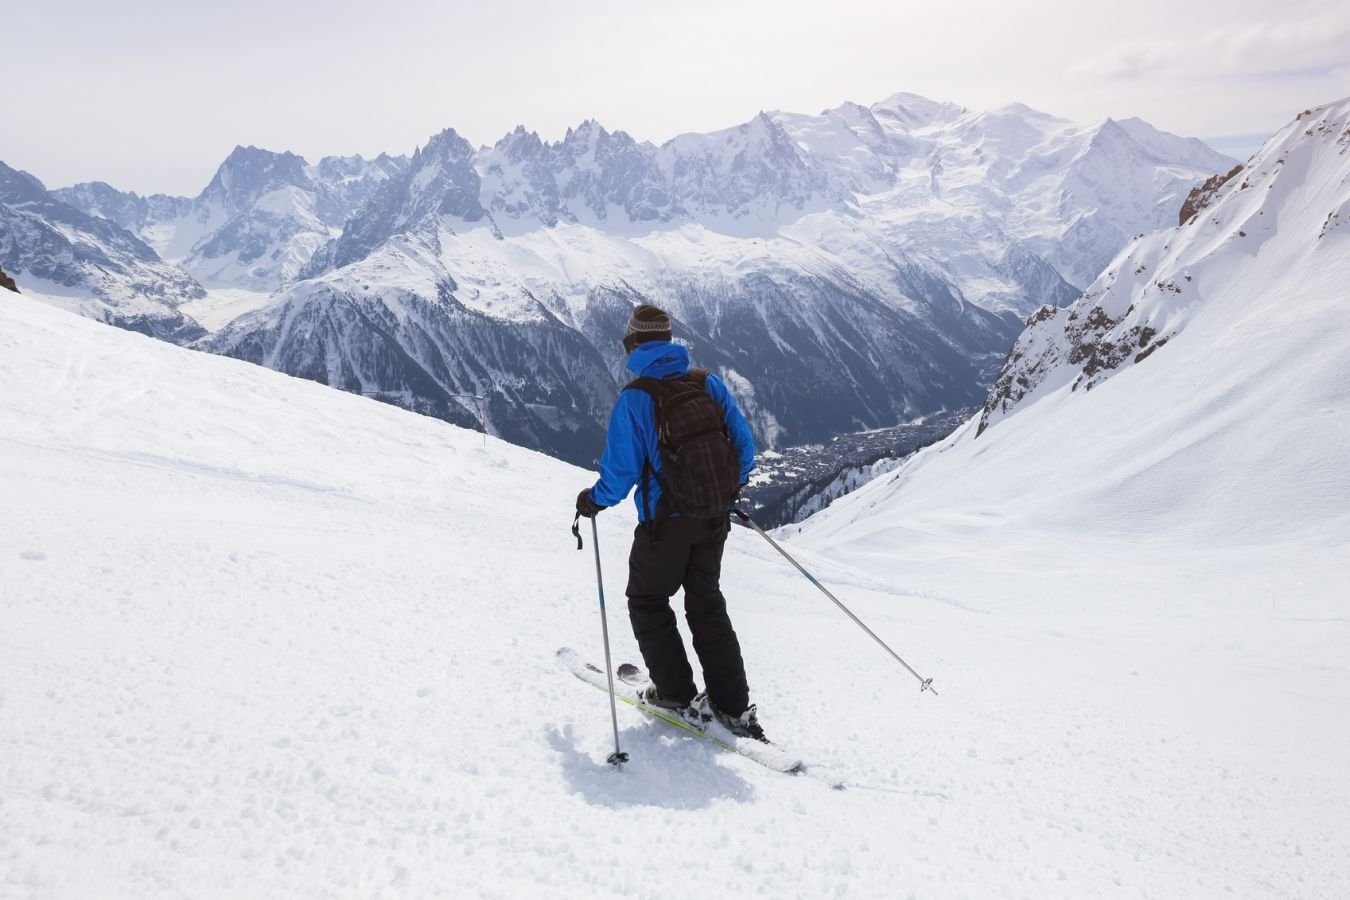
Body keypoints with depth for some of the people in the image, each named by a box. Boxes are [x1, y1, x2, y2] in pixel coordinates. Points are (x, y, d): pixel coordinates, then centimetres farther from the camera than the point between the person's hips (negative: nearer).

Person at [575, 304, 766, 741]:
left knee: (647, 602, 18)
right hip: (714, 518, 5)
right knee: (707, 605, 19)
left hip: (665, 521, -5)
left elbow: (621, 470, -13)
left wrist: (593, 500, 6)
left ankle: (679, 695, 19)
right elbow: (743, 442, 2)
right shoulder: (708, 382, -1)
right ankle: (734, 707, 19)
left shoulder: (634, 398, -14)